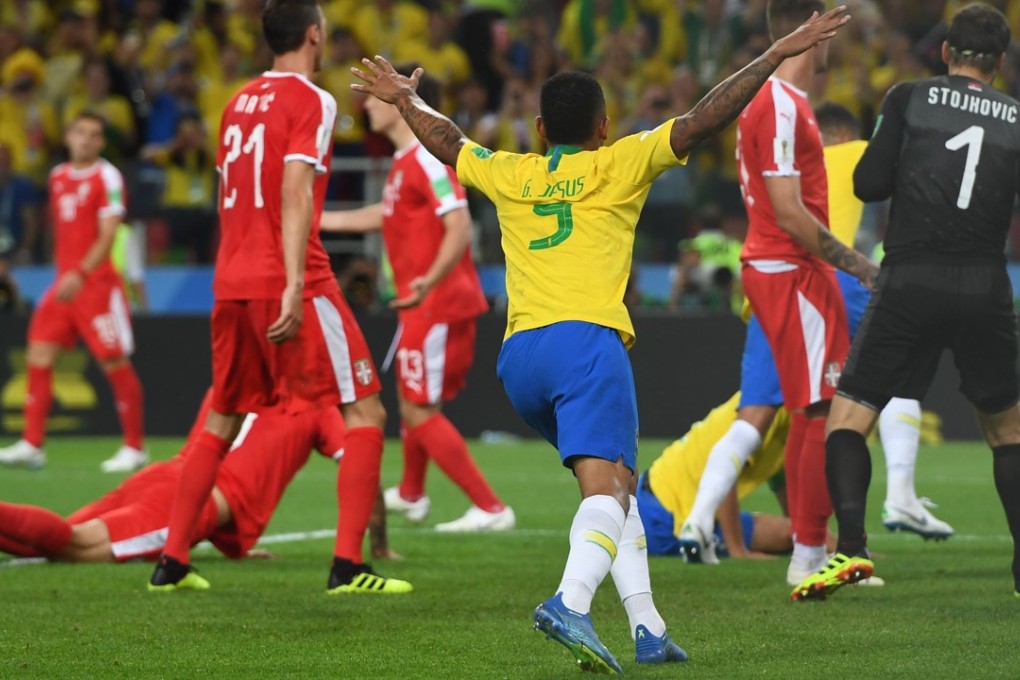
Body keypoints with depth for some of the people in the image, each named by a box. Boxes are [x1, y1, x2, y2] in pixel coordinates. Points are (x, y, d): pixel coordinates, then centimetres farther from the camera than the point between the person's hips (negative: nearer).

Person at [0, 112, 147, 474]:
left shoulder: (106, 177, -8)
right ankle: (32, 444, 1)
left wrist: (80, 274, -26)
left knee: (115, 363, -4)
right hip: (64, 280, 7)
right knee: (39, 355, -1)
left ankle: (135, 448, 4)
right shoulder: (58, 177, 13)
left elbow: (108, 234, -16)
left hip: (96, 283, -7)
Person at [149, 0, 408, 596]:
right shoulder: (311, 100, -6)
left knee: (222, 420, 19)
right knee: (365, 411, -1)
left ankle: (172, 563, 15)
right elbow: (295, 194, -17)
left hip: (231, 281, 7)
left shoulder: (240, 103, 16)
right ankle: (348, 564, -11)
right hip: (290, 281, -7)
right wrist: (295, 285, -23)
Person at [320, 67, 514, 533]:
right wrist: (319, 219, 36)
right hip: (427, 303, 10)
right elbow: (388, 215, 31)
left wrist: (430, 281, -42)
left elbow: (459, 227, -28)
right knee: (412, 401, 25)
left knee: (419, 411, -9)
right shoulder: (405, 161, 14)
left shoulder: (427, 159, -18)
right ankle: (410, 495, 44)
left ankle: (490, 509, -10)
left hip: (436, 303, -10)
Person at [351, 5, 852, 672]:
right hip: (586, 340, -6)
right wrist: (778, 55, 8)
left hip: (518, 354, 6)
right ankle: (572, 602, -44)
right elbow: (705, 119, 4)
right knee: (606, 487, -18)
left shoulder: (508, 174, 19)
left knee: (617, 482, 17)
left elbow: (446, 138, 38)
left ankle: (647, 626, 9)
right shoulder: (617, 166, 8)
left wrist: (405, 98, 56)